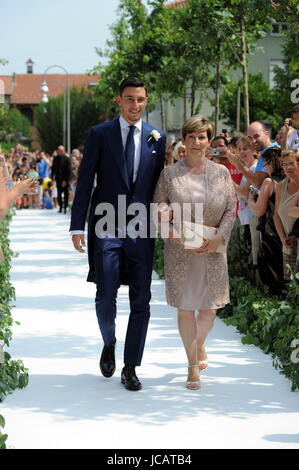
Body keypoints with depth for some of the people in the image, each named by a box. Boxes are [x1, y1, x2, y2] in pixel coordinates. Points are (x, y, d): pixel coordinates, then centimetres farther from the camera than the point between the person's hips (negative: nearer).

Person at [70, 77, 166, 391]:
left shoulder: (157, 138, 8)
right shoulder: (99, 134, 1)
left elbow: (159, 185, 12)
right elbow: (85, 182, -1)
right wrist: (77, 226, -6)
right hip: (107, 230, -2)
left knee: (141, 302, 2)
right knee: (106, 297, -4)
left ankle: (130, 368, 11)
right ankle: (109, 344, 27)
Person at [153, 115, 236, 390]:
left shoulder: (221, 173, 4)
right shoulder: (170, 174, 1)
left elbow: (231, 209, 3)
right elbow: (158, 204, 3)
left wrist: (219, 237, -10)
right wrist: (165, 212, -19)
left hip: (212, 251, 1)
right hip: (180, 251, -1)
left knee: (209, 308, 5)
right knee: (185, 308, -1)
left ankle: (200, 344, 37)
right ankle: (193, 365, 12)